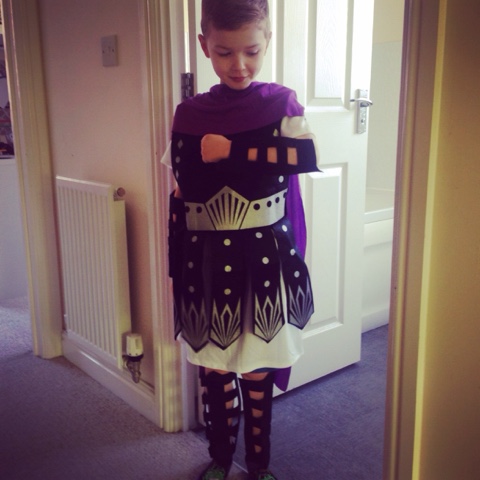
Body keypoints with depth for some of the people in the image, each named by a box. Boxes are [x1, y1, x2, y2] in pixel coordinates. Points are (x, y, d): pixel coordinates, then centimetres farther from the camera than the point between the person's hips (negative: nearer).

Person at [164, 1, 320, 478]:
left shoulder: (281, 103, -1)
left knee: (258, 369, 8)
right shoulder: (189, 114, 3)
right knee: (213, 365, 12)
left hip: (263, 259, -1)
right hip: (206, 261, 2)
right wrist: (175, 272, 5)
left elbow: (305, 157, -18)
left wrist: (229, 150, -18)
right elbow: (179, 196, 4)